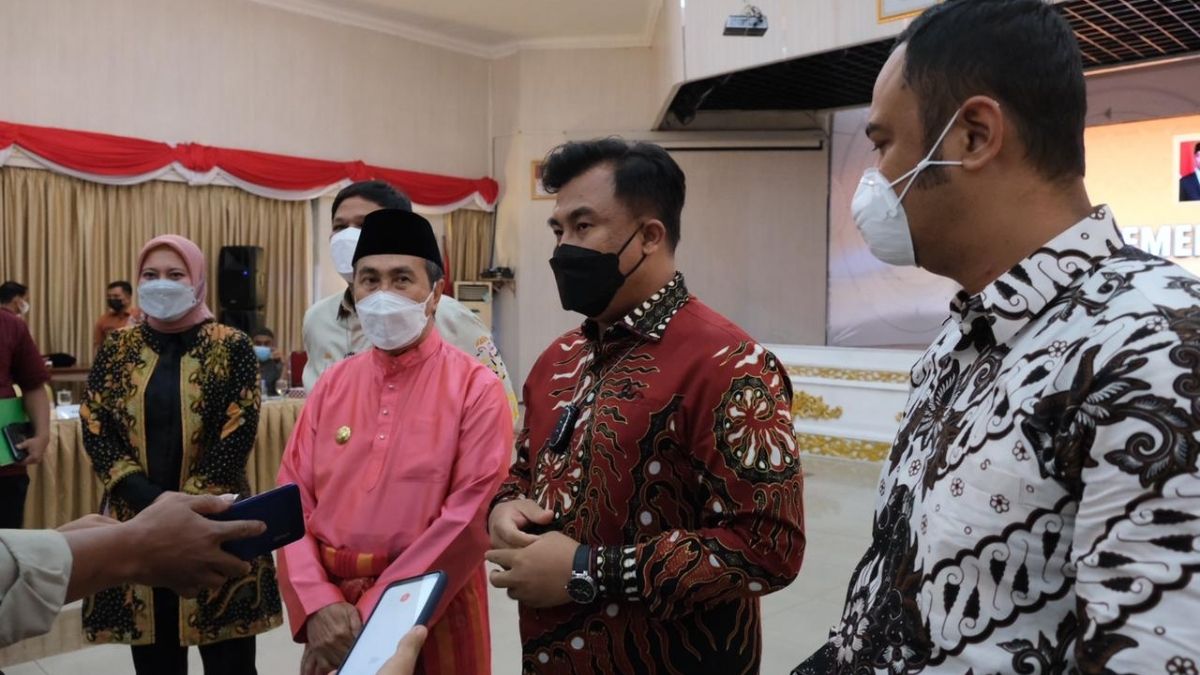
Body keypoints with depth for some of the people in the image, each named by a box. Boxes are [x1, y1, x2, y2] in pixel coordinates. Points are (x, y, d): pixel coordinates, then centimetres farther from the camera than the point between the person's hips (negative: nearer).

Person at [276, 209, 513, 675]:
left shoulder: (477, 388, -9)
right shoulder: (331, 385, 5)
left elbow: (470, 518, -16)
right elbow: (293, 500, 2)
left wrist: (371, 616, -16)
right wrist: (318, 604, -12)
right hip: (330, 613, 4)